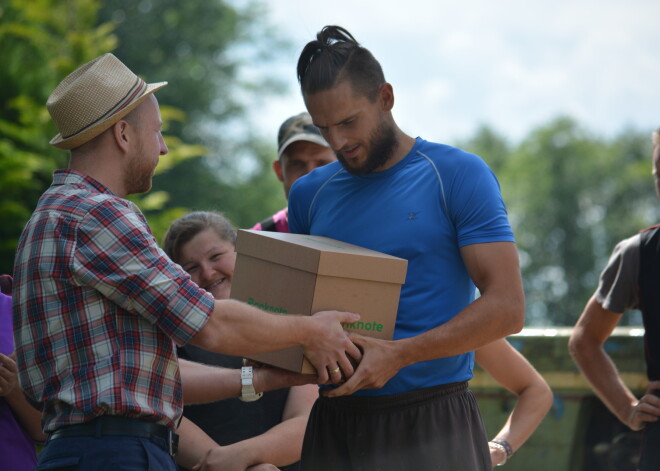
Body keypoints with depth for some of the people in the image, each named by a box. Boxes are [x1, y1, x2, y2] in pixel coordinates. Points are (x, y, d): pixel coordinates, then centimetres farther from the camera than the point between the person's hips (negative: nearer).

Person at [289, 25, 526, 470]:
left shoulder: (458, 175, -3)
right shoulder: (310, 193, 11)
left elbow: (506, 306, -11)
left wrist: (400, 354, -20)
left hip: (433, 424, -4)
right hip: (336, 423, 4)